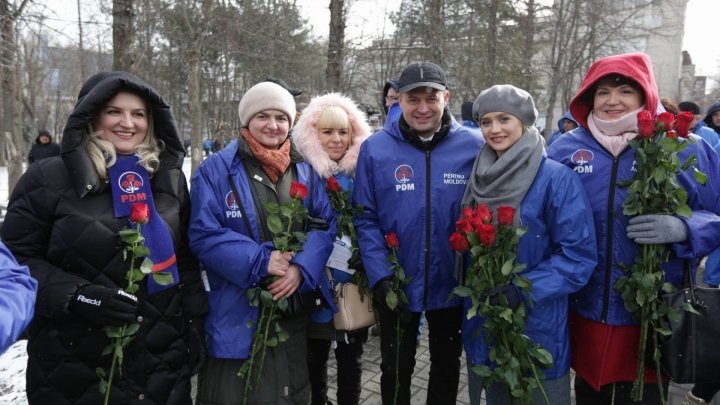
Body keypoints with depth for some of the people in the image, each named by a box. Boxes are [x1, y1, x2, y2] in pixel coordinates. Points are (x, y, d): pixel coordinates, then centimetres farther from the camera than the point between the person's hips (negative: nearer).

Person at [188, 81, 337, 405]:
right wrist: (261, 261, -21)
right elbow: (203, 234, -13)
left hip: (295, 307, 5)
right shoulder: (216, 169, -7)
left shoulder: (304, 170, 7)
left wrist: (302, 269, -16)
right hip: (238, 313, -4)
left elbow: (326, 223, 1)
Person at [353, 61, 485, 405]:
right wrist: (380, 277, -15)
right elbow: (366, 219, -7)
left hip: (453, 284, 1)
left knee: (447, 367, 23)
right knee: (396, 370, 20)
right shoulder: (375, 148, -9)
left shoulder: (474, 146, -8)